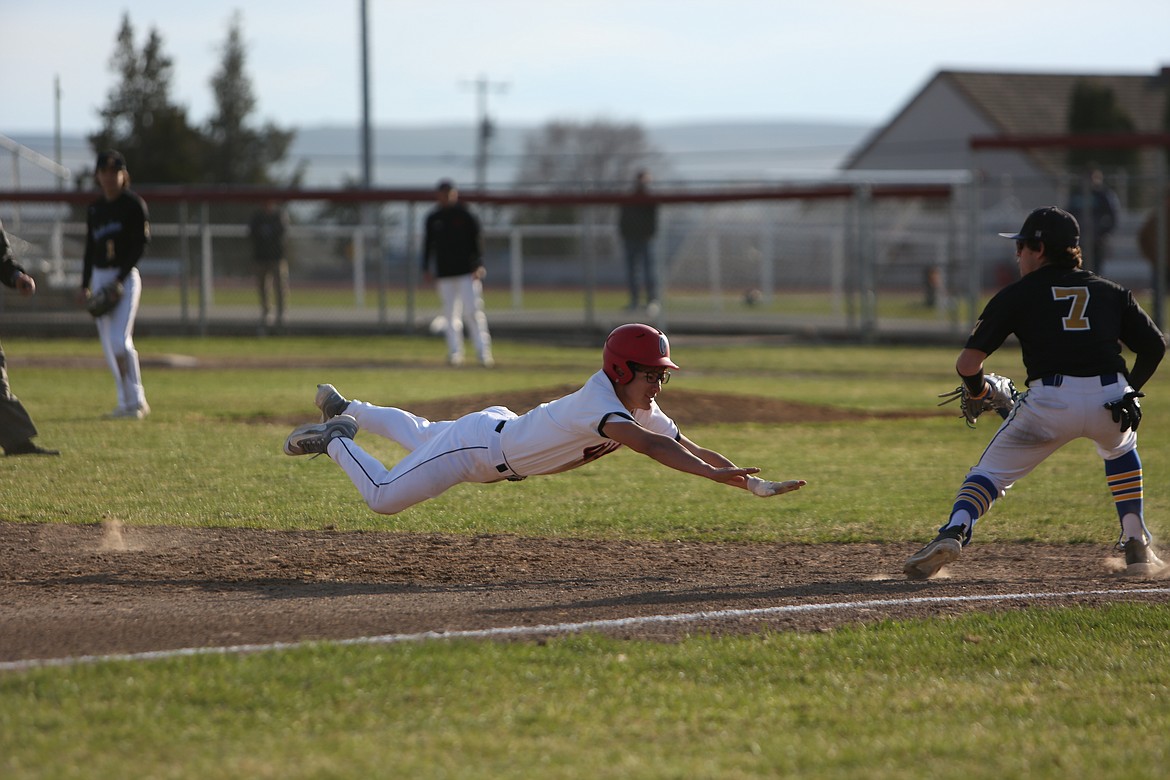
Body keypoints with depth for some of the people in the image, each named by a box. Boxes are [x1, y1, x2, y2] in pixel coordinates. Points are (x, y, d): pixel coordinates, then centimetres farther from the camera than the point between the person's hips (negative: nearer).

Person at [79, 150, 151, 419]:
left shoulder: (134, 205, -6)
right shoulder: (95, 209, 12)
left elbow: (140, 245, -11)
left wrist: (119, 280, -17)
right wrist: (85, 285, 12)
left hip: (125, 276, -6)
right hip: (99, 277, 6)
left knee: (120, 341, -17)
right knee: (109, 344, 6)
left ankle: (136, 401, -8)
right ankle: (126, 402, 14)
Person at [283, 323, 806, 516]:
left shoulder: (644, 412, -13)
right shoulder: (597, 404, -38)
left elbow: (692, 450, -15)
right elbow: (649, 446, -54)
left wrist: (755, 485, -27)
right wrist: (714, 473, -63)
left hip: (503, 432, 8)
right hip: (478, 444, -8)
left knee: (419, 436, 33)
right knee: (383, 497, -3)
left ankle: (348, 409, 53)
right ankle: (337, 438, 21)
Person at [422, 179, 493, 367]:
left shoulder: (465, 215, 0)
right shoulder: (433, 218, 9)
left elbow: (477, 240, -2)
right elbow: (428, 244, 15)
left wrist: (479, 265, -11)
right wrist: (426, 268, 8)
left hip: (467, 273, -3)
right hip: (445, 274, 3)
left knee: (474, 312, -9)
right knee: (451, 314, 3)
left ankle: (483, 352, -8)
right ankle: (455, 353, 8)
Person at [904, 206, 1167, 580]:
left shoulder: (1017, 294, 12)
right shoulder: (1111, 291, 22)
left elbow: (968, 363, 5)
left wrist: (976, 393, 26)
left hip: (1049, 402, -3)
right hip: (1110, 401, 3)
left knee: (990, 472, 14)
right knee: (1120, 447, 37)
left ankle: (954, 531, -14)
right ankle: (1137, 545, 27)